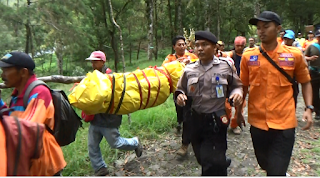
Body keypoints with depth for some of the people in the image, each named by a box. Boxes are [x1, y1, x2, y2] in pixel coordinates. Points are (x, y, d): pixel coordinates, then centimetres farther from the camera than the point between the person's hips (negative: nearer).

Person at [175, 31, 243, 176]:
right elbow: (181, 90, 10)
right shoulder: (189, 69, 3)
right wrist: (179, 95, -12)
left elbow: (236, 86, 7)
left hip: (217, 121, -4)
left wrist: (237, 93, -15)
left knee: (213, 165, -2)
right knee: (203, 160, 21)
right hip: (196, 120, 4)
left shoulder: (225, 66, -4)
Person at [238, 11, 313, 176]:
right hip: (257, 122, 3)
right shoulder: (248, 56, -2)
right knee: (265, 164, 22)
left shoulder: (294, 55, -4)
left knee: (276, 170, -2)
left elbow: (305, 82, 9)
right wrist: (239, 112, 8)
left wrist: (309, 108, -3)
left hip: (284, 123, -2)